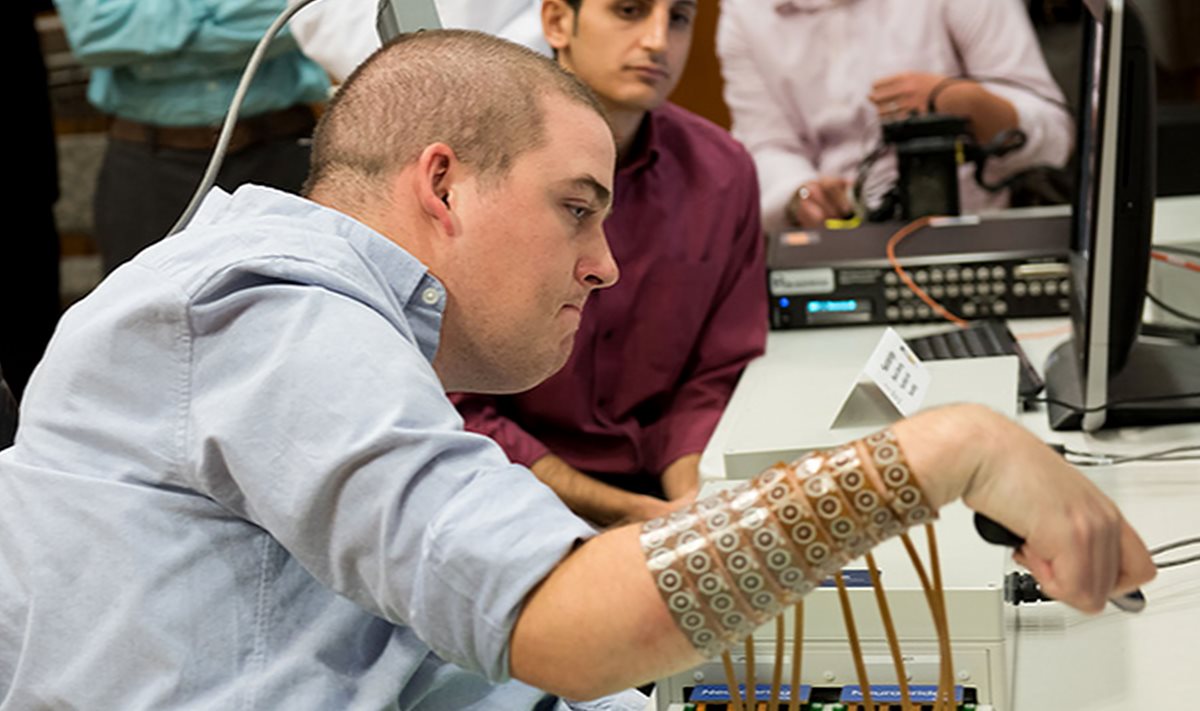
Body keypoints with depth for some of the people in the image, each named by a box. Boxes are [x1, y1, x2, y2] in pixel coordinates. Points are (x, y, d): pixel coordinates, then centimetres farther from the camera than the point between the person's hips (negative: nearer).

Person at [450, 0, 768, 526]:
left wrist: (692, 501, -14)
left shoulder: (724, 171, -1)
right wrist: (632, 515, -19)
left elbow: (714, 380, 6)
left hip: (661, 481, 4)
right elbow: (458, 410, -12)